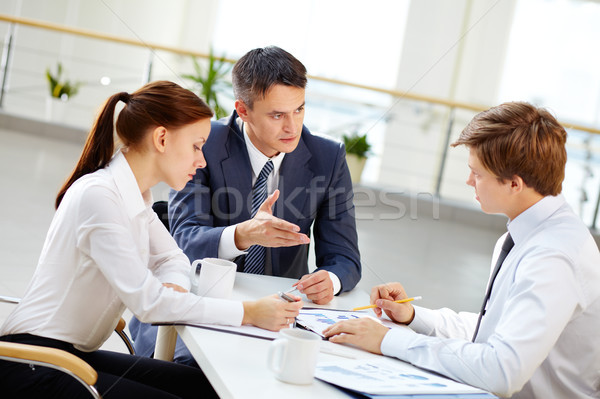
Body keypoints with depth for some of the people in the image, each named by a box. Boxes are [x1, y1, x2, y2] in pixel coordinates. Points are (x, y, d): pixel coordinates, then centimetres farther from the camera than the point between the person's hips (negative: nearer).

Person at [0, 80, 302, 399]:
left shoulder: (135, 194, 7)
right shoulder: (98, 196, -22)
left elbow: (171, 258, 19)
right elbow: (146, 301, -25)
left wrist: (172, 286, -6)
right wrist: (248, 313, -21)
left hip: (77, 355, 9)